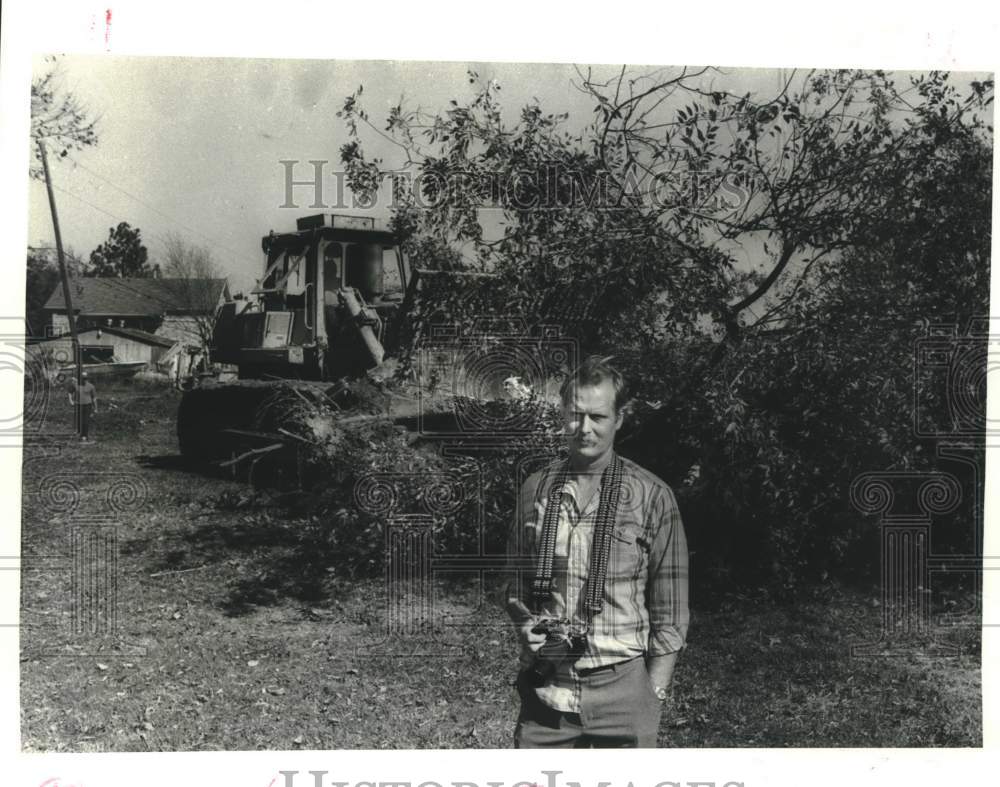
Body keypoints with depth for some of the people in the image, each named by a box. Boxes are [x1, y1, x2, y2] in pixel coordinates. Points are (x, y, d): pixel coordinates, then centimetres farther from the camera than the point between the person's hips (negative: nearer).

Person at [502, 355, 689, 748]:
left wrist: (656, 693, -5)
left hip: (622, 685, -2)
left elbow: (669, 611, 0)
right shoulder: (535, 489, 7)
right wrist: (527, 625, -3)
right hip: (546, 685, 2)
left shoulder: (652, 497, -1)